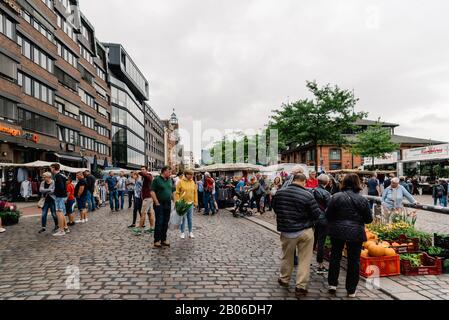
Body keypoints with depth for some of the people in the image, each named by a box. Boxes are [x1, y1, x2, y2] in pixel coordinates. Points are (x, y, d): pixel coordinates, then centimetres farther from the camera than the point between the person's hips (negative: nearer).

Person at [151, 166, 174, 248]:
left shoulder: (170, 180, 13)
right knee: (159, 223, -4)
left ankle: (163, 240, 18)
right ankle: (157, 241, 4)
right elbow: (152, 191, -12)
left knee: (165, 223, 9)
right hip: (159, 205, -6)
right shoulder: (157, 180, -6)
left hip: (168, 204, 6)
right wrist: (157, 202, -15)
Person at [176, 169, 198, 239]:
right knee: (183, 219, 4)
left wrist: (196, 202, 9)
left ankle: (191, 232, 19)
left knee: (190, 219, 9)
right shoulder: (180, 182, -6)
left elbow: (195, 192, 11)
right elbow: (177, 193, -5)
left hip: (190, 203, 4)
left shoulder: (192, 182, 6)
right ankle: (182, 233, 16)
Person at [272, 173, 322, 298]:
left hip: (287, 231, 3)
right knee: (304, 259, 10)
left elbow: (275, 208, 10)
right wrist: (322, 212, 11)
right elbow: (317, 214, -11)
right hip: (305, 231, -3)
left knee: (287, 257, 21)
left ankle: (284, 280, 37)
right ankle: (301, 286, 14)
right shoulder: (307, 195, -17)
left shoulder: (279, 193, -5)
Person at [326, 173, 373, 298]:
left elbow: (328, 215, -3)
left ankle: (332, 284, 20)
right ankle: (351, 290, 20)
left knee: (335, 257, 16)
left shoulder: (336, 197, -7)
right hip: (356, 233, 0)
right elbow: (369, 219, 1)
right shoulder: (362, 199, -6)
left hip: (337, 231, 0)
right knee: (354, 260, 11)